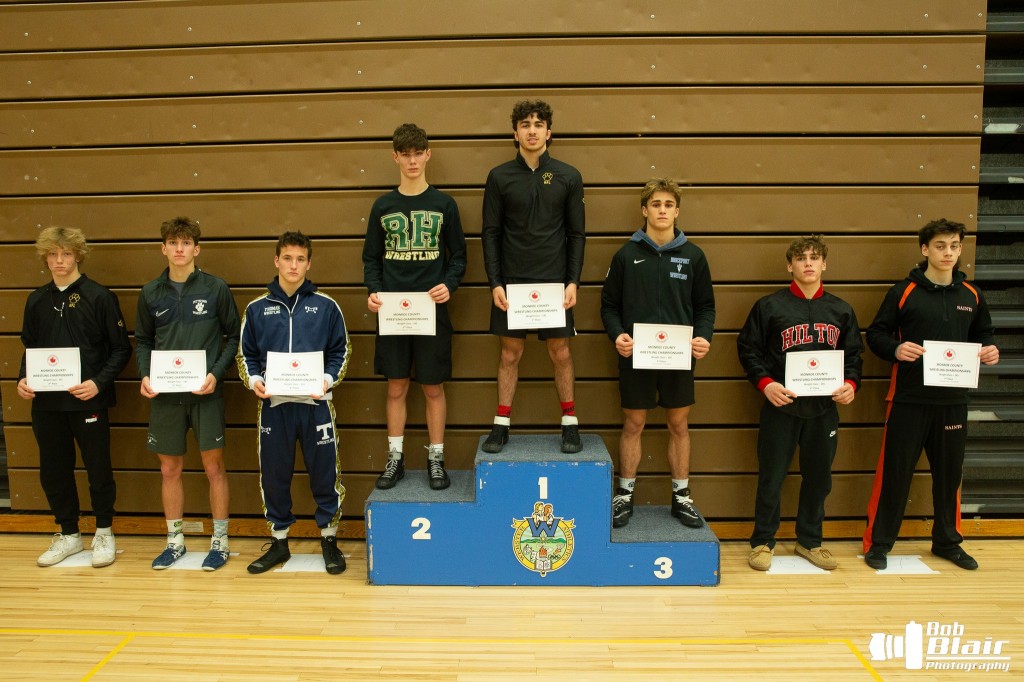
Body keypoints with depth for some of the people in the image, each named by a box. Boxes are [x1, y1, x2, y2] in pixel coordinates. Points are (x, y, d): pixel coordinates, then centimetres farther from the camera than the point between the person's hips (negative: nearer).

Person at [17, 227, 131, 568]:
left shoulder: (99, 297, -5)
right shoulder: (37, 300, 9)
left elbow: (121, 349, -5)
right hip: (46, 402, 5)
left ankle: (104, 533, 23)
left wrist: (99, 383, -17)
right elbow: (29, 347, 16)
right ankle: (68, 534, 28)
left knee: (98, 469, 5)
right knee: (53, 471, 11)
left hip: (87, 400, -4)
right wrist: (23, 379, -1)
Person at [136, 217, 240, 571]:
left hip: (205, 393, -3)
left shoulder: (215, 288, -3)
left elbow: (234, 336, 1)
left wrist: (216, 373, -11)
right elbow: (142, 340, 13)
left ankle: (219, 541, 17)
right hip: (164, 394, 3)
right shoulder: (151, 293, 6)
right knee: (169, 469, 11)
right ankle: (174, 541, 26)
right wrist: (145, 375, -3)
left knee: (214, 466, 3)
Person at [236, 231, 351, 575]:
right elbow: (245, 354, 12)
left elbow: (341, 351, 6)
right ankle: (278, 541, 25)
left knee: (324, 472, 4)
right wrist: (253, 379, -6)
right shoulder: (257, 308, 7)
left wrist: (328, 379, -10)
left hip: (315, 403, -1)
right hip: (273, 404, 2)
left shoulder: (325, 306, 3)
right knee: (274, 475, 9)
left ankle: (329, 539, 20)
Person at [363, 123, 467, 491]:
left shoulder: (444, 204, 3)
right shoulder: (383, 206, 7)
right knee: (396, 387, 8)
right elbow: (371, 257, 9)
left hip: (432, 310, -1)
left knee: (433, 388, 5)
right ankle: (395, 458, 21)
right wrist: (373, 290, -8)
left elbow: (458, 256, 5)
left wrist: (449, 284, -14)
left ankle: (436, 458, 19)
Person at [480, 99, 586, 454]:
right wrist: (495, 283, -6)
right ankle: (502, 424, 17)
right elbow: (490, 233, 2)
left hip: (555, 281, 0)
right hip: (512, 280, 0)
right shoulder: (499, 177, 2)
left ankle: (570, 423, 18)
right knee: (511, 352, 6)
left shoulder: (568, 176, 3)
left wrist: (573, 281, -5)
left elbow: (577, 234, 4)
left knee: (560, 353, 5)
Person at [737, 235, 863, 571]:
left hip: (824, 408, 4)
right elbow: (748, 348, -1)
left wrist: (851, 383, -3)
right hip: (781, 405, -3)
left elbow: (854, 353, 14)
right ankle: (763, 541, 18)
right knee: (771, 475, 4)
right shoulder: (770, 306, -3)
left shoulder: (841, 310, 8)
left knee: (818, 476, 12)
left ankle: (810, 540, 29)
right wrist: (765, 383, -14)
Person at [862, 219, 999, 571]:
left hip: (953, 400, 4)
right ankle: (878, 542, 12)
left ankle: (947, 541, 31)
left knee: (949, 472, 14)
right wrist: (896, 349, -22)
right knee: (894, 471, 0)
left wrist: (990, 349, -3)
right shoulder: (904, 292, -4)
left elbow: (983, 333, 19)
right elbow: (875, 334, -3)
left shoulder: (971, 294, 8)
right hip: (909, 399, -4)